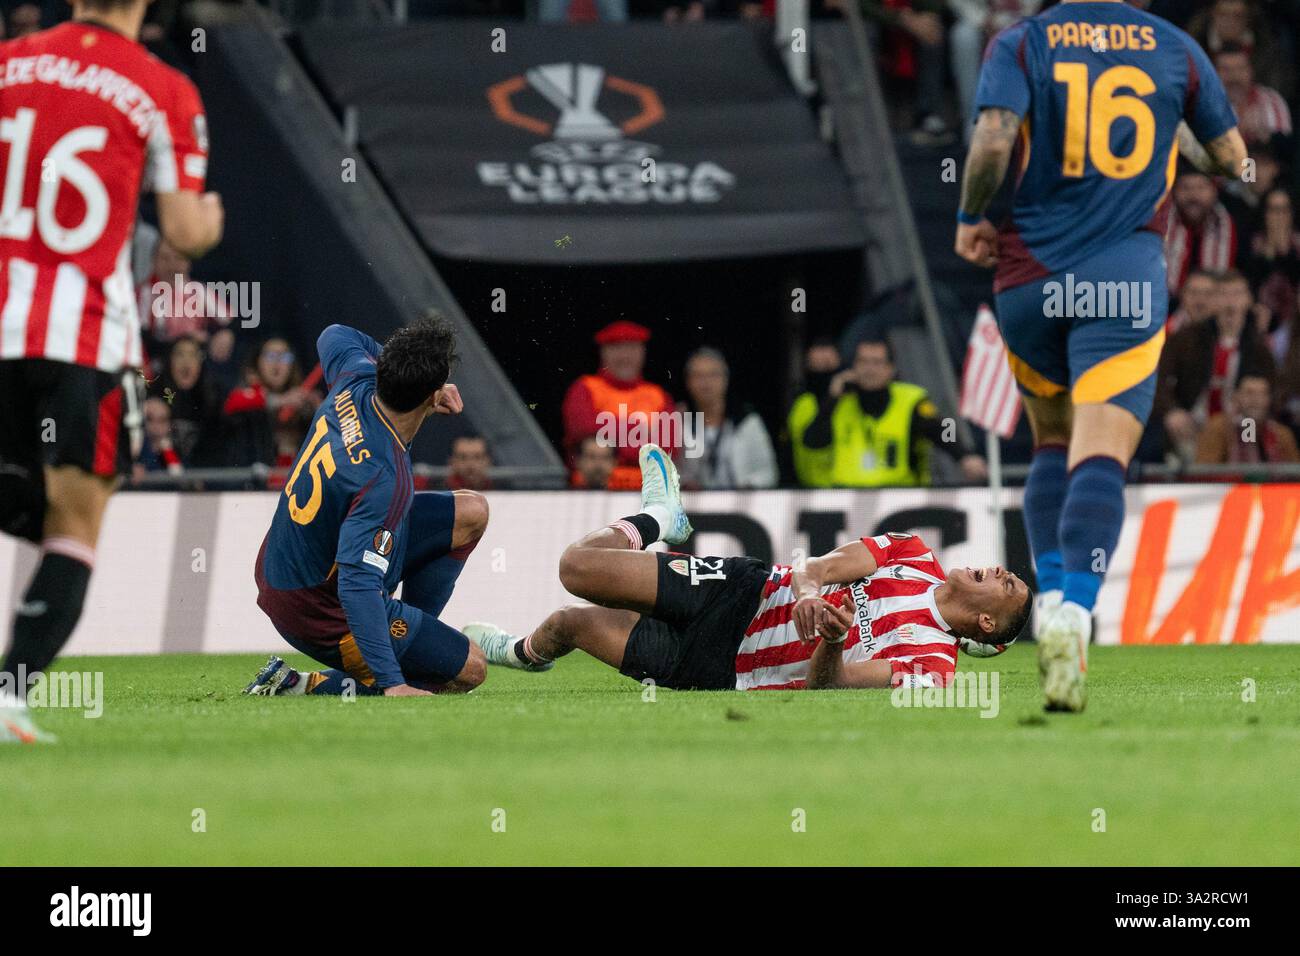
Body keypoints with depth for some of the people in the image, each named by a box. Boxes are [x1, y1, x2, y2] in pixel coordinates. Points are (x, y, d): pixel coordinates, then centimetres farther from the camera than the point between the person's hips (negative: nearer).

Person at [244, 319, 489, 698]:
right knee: (469, 669, 0)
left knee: (471, 512, 10)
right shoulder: (385, 478, -36)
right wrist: (391, 682, -39)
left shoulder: (357, 381, -12)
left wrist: (409, 377, 12)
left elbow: (335, 337, 15)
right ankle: (308, 687, -2)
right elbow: (358, 585, -39)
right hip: (319, 611, -9)